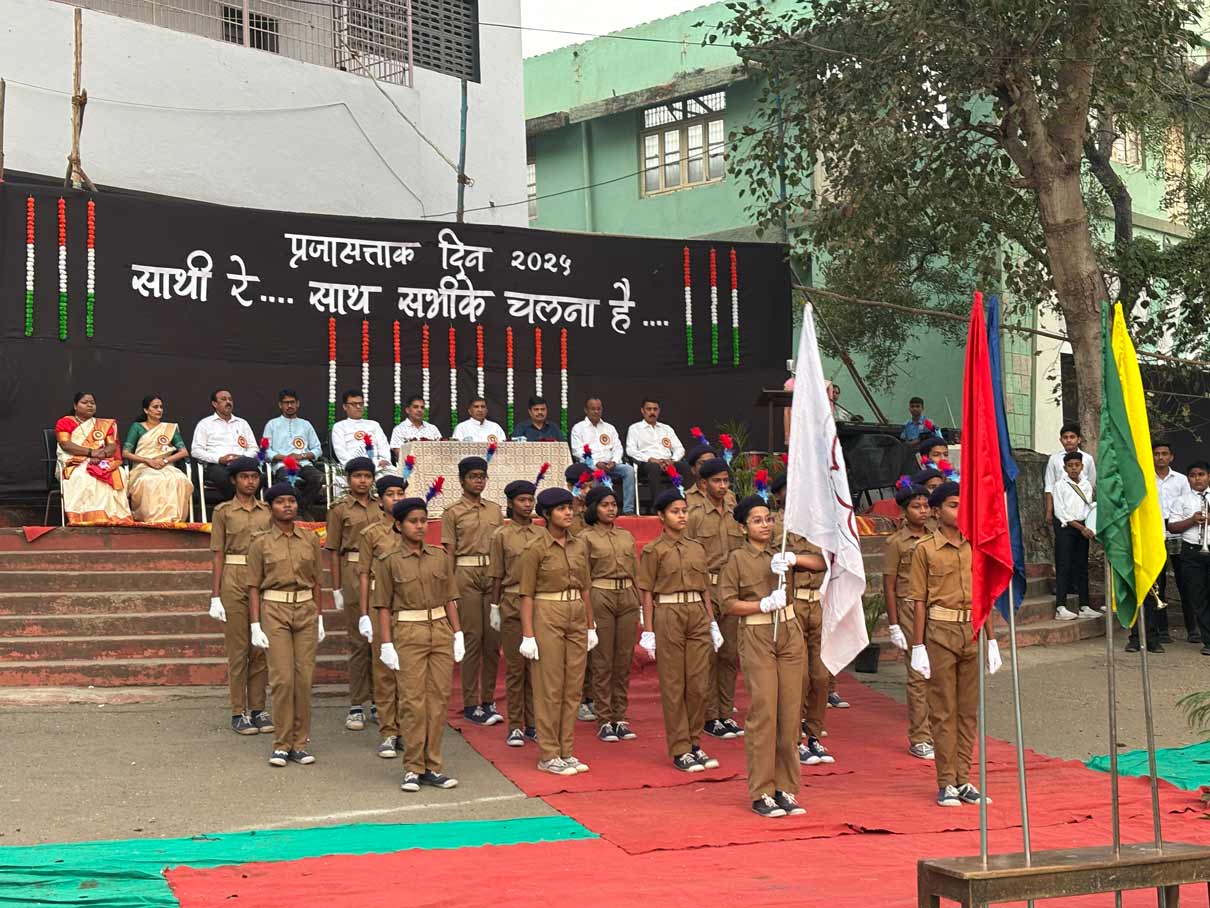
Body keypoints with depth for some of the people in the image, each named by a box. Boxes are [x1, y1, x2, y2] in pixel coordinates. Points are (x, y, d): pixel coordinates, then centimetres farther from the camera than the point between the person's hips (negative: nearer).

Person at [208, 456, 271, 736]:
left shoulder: (267, 511, 11)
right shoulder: (223, 512, 2)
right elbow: (218, 556, 0)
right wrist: (215, 596, -5)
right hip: (234, 581, -3)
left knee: (261, 648, 5)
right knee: (238, 649, -1)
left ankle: (258, 709, 12)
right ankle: (238, 712, 5)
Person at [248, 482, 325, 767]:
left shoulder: (310, 539, 8)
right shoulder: (261, 543, 1)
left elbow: (316, 583, 12)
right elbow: (254, 587, 2)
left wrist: (319, 618, 8)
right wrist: (256, 625, -5)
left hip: (306, 611, 2)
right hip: (274, 612, -2)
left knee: (304, 678, 1)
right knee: (282, 678, -7)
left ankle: (300, 743, 11)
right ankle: (281, 744, 3)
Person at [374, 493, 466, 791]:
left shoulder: (440, 556, 8)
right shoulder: (388, 561, -2)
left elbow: (449, 599, 11)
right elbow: (383, 607, -2)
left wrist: (458, 634, 6)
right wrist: (387, 645, -7)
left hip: (441, 632, 4)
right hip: (408, 635, -4)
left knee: (438, 700, 5)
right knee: (412, 702, -3)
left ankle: (432, 767, 13)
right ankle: (413, 769, 6)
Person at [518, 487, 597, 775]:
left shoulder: (580, 546, 8)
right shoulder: (536, 550, -8)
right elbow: (527, 595, -8)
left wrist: (591, 626, 13)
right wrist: (527, 635, -12)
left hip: (577, 618, 6)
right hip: (548, 617, -6)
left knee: (573, 687, 8)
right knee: (549, 688, -1)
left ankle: (567, 751, 17)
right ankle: (548, 756, 7)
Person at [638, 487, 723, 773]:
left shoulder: (697, 549, 12)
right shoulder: (653, 550, -3)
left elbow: (705, 589, 16)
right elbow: (646, 592, -4)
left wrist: (712, 623, 11)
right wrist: (649, 631, -9)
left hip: (698, 614, 5)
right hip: (668, 615, -5)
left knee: (699, 684, 4)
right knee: (673, 686, 1)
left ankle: (695, 743, 16)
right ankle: (680, 750, 6)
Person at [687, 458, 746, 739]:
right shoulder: (695, 515, -3)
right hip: (705, 588, -5)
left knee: (730, 654, 7)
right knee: (708, 655, -2)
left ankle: (727, 713, 15)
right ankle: (710, 717, 4)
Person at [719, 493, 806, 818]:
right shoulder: (737, 558, -1)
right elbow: (728, 603, -5)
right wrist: (764, 604, -15)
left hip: (789, 633, 5)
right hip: (757, 637, -5)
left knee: (790, 712, 4)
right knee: (764, 712, -7)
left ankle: (785, 789, 12)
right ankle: (761, 793, 0)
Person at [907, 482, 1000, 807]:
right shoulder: (925, 549, -3)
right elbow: (919, 601, -3)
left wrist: (991, 640, 11)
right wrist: (918, 647, -6)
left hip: (973, 632, 4)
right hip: (941, 632, -4)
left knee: (969, 709, 7)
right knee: (943, 710, 1)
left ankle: (963, 780, 15)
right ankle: (946, 783, 6)